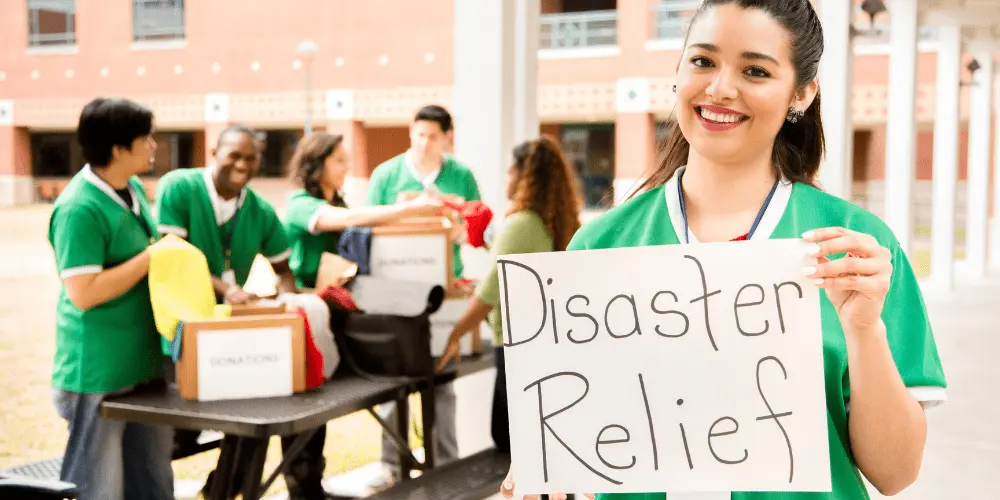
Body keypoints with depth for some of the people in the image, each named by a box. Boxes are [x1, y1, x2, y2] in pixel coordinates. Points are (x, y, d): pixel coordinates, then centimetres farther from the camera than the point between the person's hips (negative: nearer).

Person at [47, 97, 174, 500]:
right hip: (100, 372, -9)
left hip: (145, 361, 9)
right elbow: (84, 293, -24)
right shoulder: (79, 209, -20)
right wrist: (152, 256, -20)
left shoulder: (134, 188, 7)